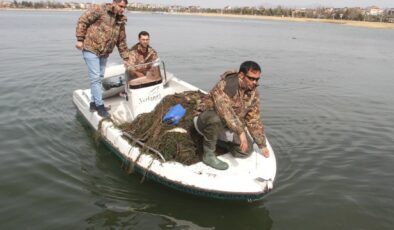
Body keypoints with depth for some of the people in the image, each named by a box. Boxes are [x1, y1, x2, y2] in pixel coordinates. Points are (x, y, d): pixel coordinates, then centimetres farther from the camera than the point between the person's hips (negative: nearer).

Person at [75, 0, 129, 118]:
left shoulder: (120, 21, 9)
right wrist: (80, 39, -15)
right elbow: (82, 21, -11)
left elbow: (121, 42, 15)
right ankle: (99, 105, -2)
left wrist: (126, 58, 13)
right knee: (95, 78, -8)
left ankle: (94, 103, 26)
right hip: (91, 49, -7)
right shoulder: (99, 10, -11)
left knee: (99, 78, 13)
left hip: (104, 53, 7)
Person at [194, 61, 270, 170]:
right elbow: (225, 109, -41)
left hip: (229, 128, 7)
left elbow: (254, 120, 3)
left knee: (247, 150, -7)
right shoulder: (227, 84, -27)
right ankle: (208, 155, -20)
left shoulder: (253, 93, -4)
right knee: (215, 118, -41)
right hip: (208, 119, -7)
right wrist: (240, 132, -46)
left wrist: (262, 145, 3)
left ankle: (218, 139, 16)